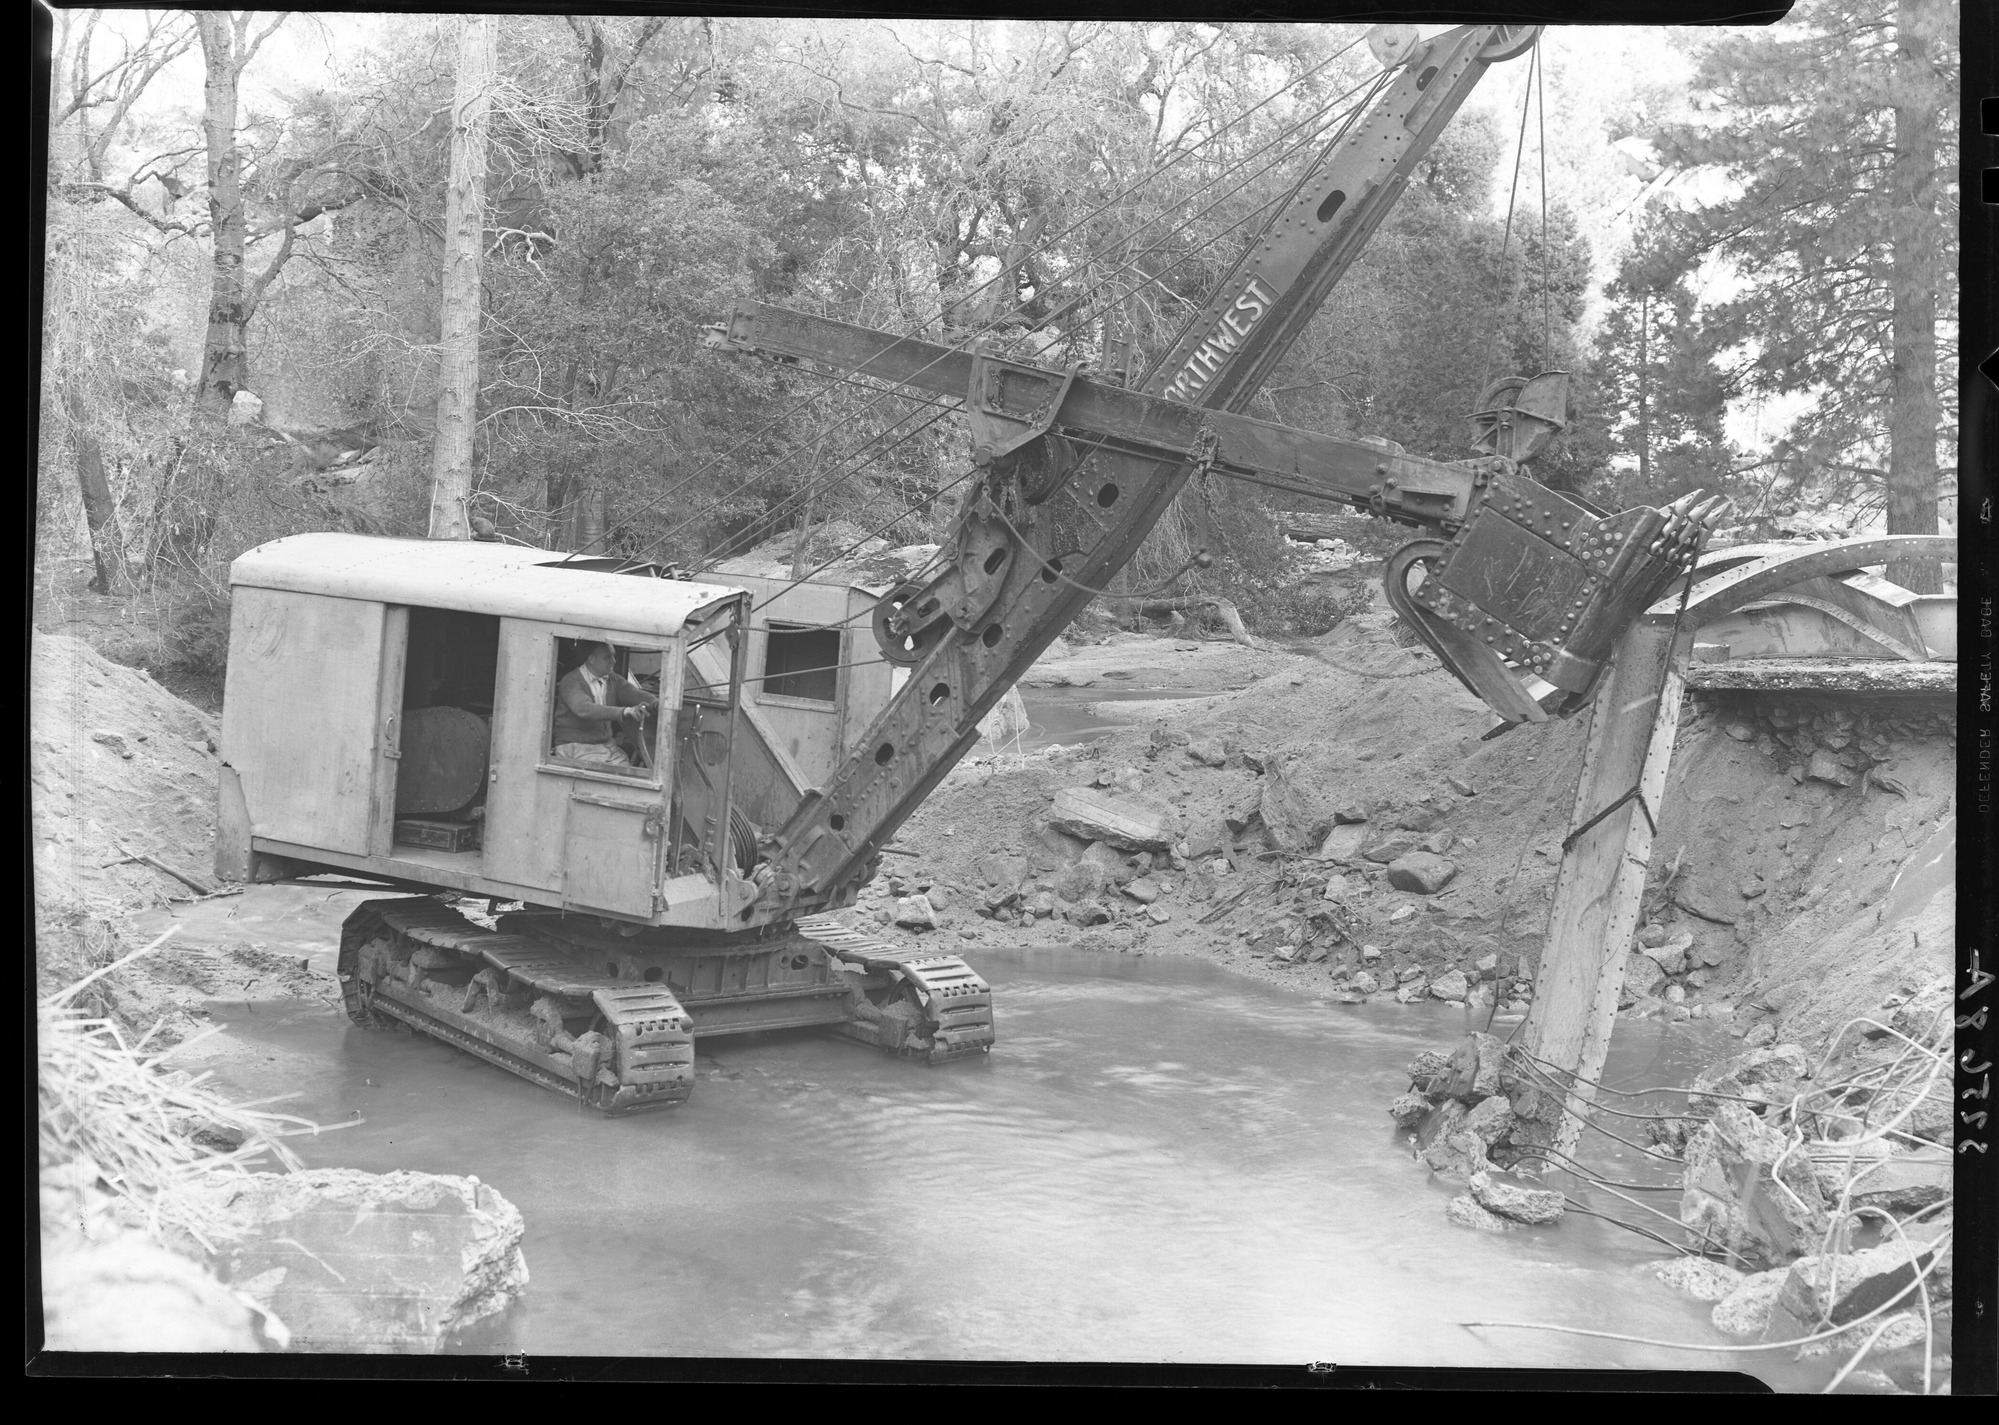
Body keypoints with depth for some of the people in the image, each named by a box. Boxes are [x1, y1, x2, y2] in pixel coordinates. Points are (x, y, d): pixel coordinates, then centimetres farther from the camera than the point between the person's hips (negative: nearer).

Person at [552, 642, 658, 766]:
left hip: (606, 745, 6)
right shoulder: (571, 682, -11)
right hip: (576, 747, -6)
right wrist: (624, 712, -41)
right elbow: (584, 709, -28)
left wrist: (655, 702, -27)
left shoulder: (612, 679, 11)